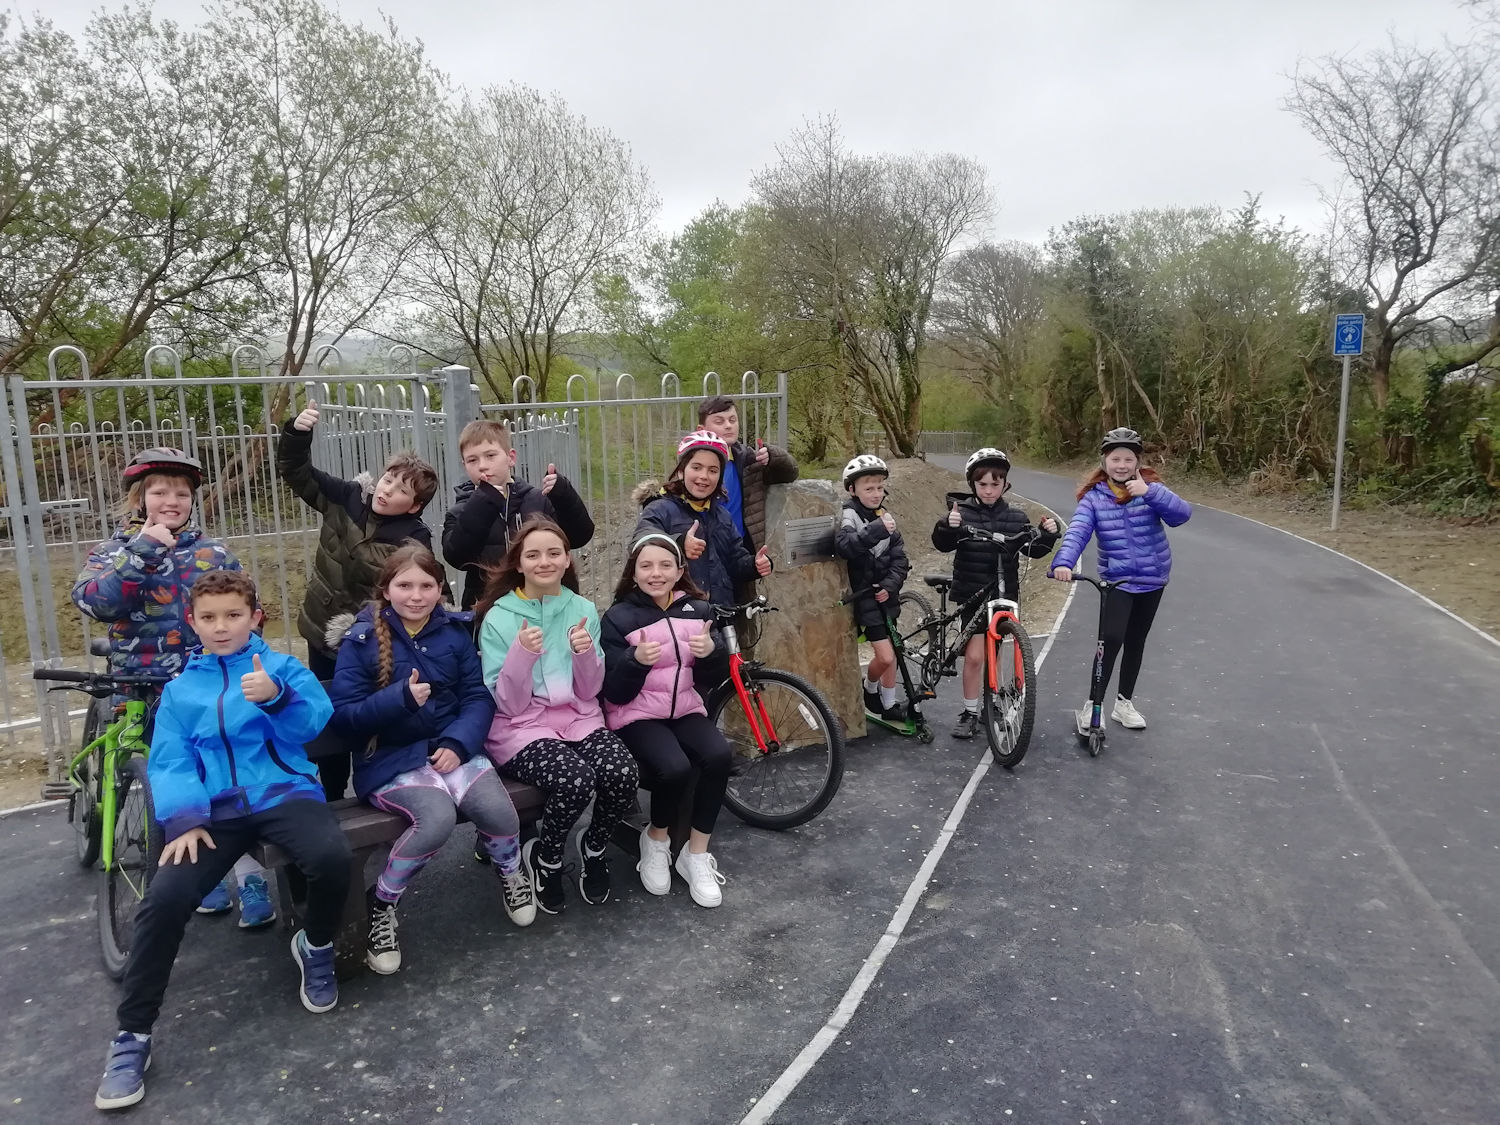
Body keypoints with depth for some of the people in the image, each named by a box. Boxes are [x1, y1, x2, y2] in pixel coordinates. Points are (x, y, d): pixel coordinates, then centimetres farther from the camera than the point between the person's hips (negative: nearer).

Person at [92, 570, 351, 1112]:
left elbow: (315, 721, -7)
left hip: (283, 792, -2)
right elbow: (169, 762, 6)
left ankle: (316, 947, 3)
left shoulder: (283, 667, 9)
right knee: (164, 900, -20)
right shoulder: (180, 690, 16)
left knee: (332, 857, -30)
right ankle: (133, 1035, 0)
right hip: (215, 810, 2)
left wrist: (277, 696, -29)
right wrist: (184, 819, -12)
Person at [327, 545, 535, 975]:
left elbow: (479, 697, 2)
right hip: (390, 758, -3)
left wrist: (458, 743, -15)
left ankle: (510, 872, 14)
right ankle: (380, 904, -4)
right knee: (437, 817, -31)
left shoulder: (455, 631, 5)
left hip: (450, 748, 3)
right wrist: (401, 697, -23)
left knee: (498, 810, -22)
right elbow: (341, 717, -8)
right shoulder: (360, 640, -4)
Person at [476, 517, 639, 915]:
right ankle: (544, 856, 1)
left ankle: (593, 847, 7)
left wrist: (585, 653, -17)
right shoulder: (499, 618, -5)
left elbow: (589, 691, 3)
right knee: (576, 779, -32)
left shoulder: (583, 609, 4)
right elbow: (507, 705, -8)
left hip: (579, 718, 3)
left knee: (623, 774, -26)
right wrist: (521, 654, -25)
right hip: (521, 726, -3)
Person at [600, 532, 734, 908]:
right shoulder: (618, 617, -7)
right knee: (674, 767, -32)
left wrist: (712, 649, -17)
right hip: (636, 715, -4)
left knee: (719, 755, -27)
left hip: (685, 709, 4)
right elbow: (616, 693, -10)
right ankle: (656, 839, 1)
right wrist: (636, 659, -30)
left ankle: (696, 854, -8)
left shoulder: (697, 609, 4)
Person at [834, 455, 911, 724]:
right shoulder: (849, 516, -12)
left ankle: (889, 705, 28)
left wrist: (889, 585, -13)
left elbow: (899, 558, 3)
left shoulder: (884, 517, 6)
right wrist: (877, 530, -44)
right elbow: (843, 546, -34)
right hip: (864, 596, -6)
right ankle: (870, 690, 18)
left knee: (891, 653, 13)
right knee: (885, 656, -11)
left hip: (885, 594, 6)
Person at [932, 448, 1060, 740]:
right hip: (971, 593, -3)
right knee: (975, 655, -9)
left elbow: (1033, 550, 2)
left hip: (1003, 593, 3)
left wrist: (1047, 535, -17)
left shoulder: (1015, 517, 3)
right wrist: (947, 526, -37)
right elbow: (942, 544, -16)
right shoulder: (963, 511, -6)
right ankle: (970, 712, 5)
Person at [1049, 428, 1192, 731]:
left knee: (1136, 641, 14)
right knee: (1111, 639, -16)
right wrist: (1064, 562, -39)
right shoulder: (1093, 497, -7)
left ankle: (1124, 703, 29)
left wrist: (1150, 493, -31)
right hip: (1117, 580, -2)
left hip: (1152, 579, 2)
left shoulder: (1150, 488, -4)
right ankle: (1092, 705, -4)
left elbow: (1182, 514, -18)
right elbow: (1077, 532, -21)